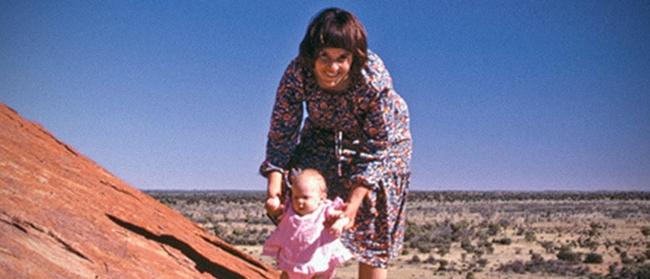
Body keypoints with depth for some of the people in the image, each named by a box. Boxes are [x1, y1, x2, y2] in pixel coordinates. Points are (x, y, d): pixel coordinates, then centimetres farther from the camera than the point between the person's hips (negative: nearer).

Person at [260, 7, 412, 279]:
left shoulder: (375, 80, -38)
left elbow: (376, 148, -30)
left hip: (382, 138, -3)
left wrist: (354, 202, -35)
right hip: (324, 136, 3)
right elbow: (281, 133, -22)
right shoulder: (296, 74, -31)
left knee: (371, 231, -4)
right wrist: (274, 189, -31)